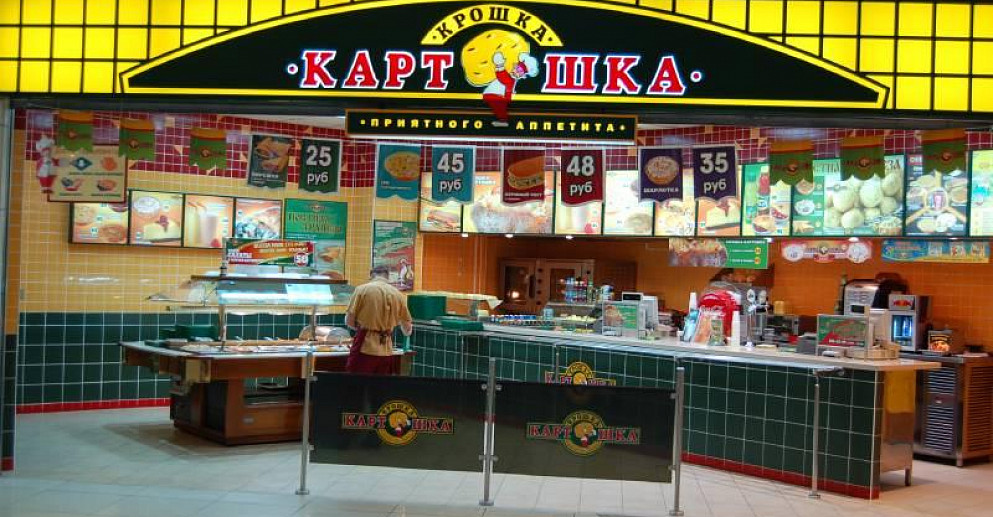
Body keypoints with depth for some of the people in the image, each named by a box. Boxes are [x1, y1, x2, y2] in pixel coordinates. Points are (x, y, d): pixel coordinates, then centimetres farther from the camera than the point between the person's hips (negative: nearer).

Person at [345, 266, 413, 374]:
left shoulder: (362, 289, -2)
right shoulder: (398, 294, 7)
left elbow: (349, 321, -3)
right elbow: (408, 330, 14)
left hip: (364, 349, -3)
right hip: (385, 351, 3)